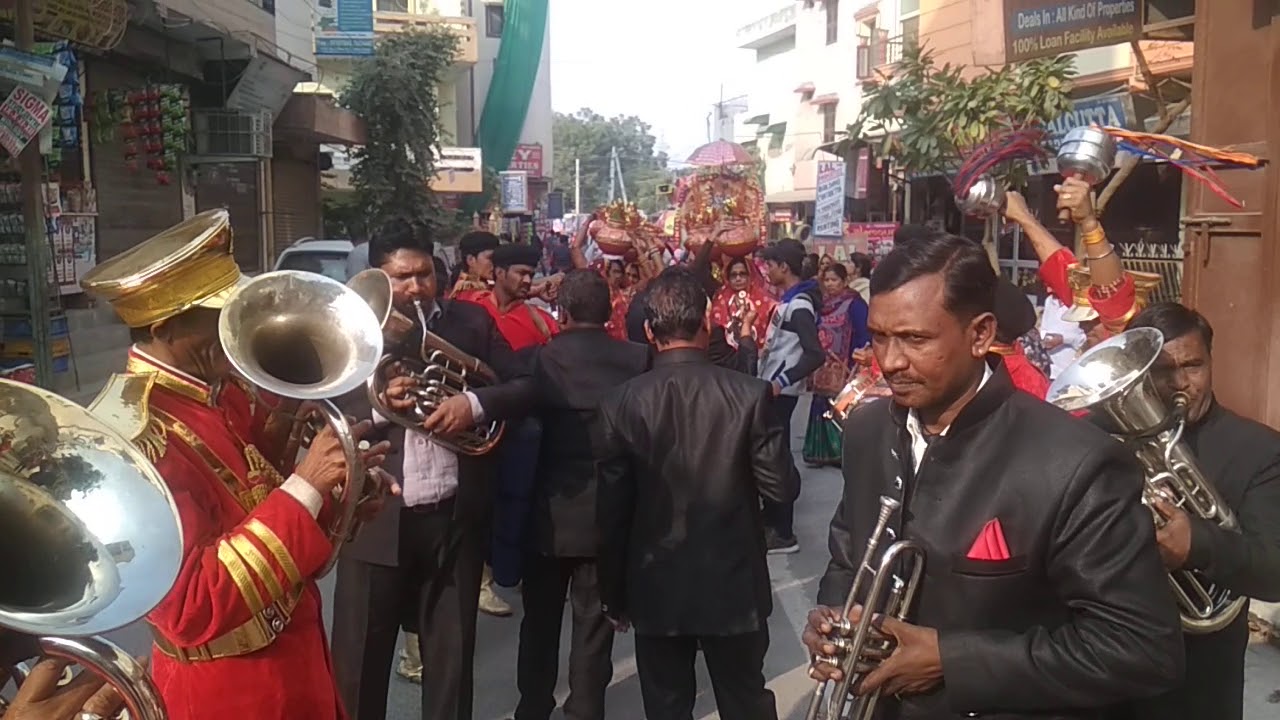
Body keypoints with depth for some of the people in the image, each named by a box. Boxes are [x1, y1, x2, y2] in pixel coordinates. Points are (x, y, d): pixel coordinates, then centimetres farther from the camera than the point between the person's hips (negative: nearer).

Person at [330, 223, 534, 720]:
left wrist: (475, 403, -16)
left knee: (452, 657, 17)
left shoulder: (471, 320, 4)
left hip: (455, 518, 1)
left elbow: (524, 386, 2)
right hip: (375, 520, -1)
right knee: (360, 660, 12)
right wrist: (378, 407, -23)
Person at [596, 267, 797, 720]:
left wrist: (614, 595, 6)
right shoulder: (749, 395, -13)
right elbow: (782, 490, -10)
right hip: (735, 585, 0)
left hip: (656, 590, 0)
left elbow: (612, 512, -7)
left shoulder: (621, 404, -11)